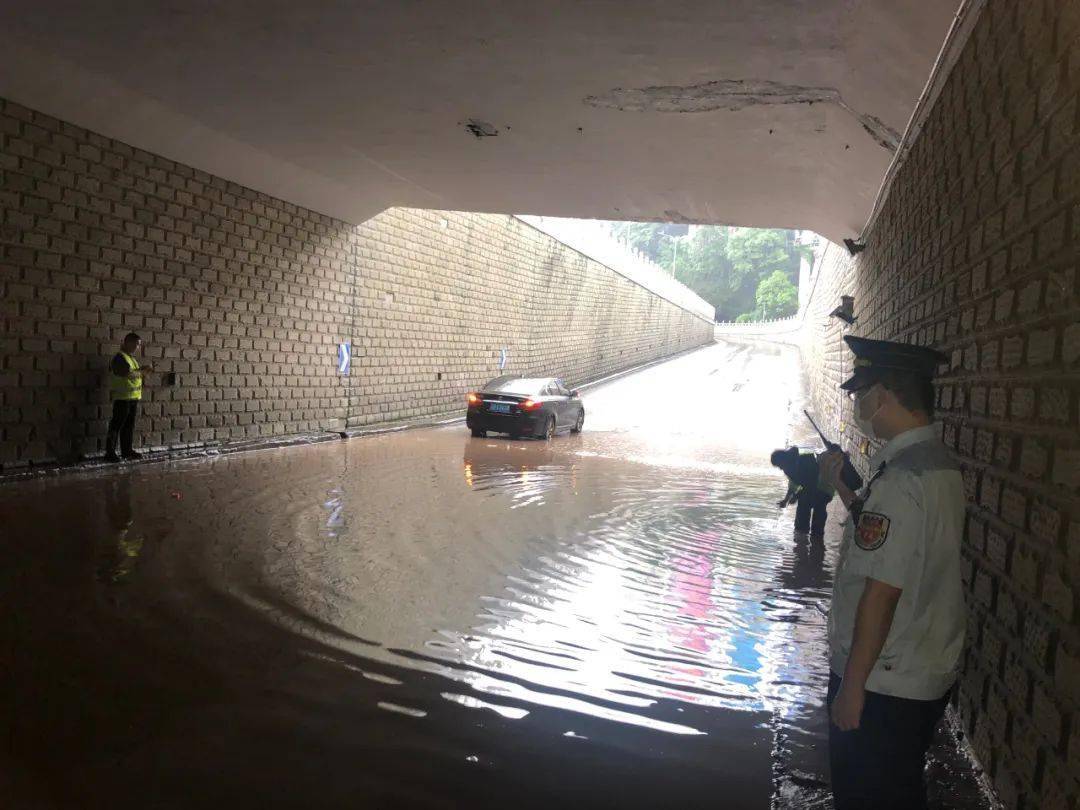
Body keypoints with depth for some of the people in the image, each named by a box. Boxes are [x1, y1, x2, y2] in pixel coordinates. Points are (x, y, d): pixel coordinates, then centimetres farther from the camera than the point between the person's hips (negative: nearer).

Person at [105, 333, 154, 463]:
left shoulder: (131, 358, 17)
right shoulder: (119, 358, -13)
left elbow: (135, 373, 21)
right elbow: (129, 374, -24)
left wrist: (143, 369, 3)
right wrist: (143, 371, -11)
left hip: (133, 397, 9)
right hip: (122, 398, -9)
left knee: (129, 425, 13)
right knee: (116, 425, -5)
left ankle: (127, 450, 20)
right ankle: (110, 453, -1)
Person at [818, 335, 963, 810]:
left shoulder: (899, 479, -25)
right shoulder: (942, 466, 4)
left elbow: (881, 595, -25)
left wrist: (851, 686, -18)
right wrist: (840, 484, 15)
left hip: (882, 682, -9)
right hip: (929, 676, 9)